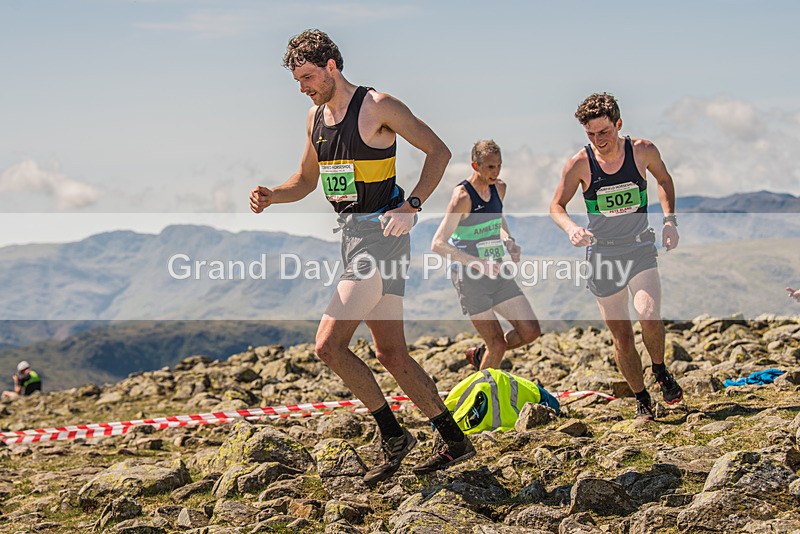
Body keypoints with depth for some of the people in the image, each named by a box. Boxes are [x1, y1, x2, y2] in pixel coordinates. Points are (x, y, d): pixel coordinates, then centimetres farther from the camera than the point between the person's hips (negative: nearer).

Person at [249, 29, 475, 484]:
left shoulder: (377, 106, -10)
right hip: (353, 235, 9)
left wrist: (412, 206, -21)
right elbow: (306, 181, 24)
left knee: (328, 343, -15)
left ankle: (393, 435, -2)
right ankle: (455, 441, 18)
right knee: (391, 353, 10)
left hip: (381, 233, -9)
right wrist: (271, 197, 3)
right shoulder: (316, 117, 13)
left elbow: (439, 151, -9)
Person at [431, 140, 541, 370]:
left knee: (531, 331, 1)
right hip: (470, 279, -7)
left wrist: (508, 240, 6)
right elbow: (438, 244, -21)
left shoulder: (499, 188, 5)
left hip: (497, 272, 7)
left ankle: (481, 354, 25)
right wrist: (477, 263, -29)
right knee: (498, 344, -8)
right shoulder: (463, 197, -17)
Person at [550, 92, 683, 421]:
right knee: (621, 337, 2)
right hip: (603, 253, 0)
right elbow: (556, 206, -1)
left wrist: (669, 219, 2)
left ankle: (660, 371, 5)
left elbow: (664, 180, 14)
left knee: (649, 316, -24)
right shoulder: (579, 165, -10)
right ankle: (641, 400, 21)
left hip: (640, 247, 0)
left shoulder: (643, 151, -6)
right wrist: (571, 228, -22)